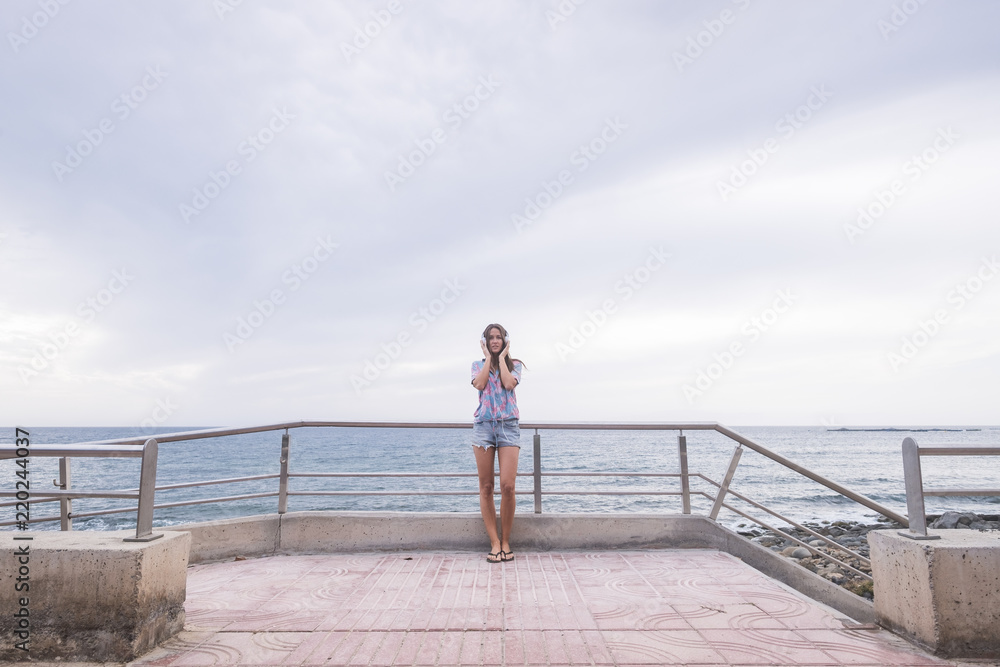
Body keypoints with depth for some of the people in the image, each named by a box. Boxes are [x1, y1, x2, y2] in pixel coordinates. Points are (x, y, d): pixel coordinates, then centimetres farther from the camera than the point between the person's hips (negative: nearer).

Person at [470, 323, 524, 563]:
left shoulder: (514, 365, 12)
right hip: (483, 425, 1)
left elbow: (509, 383, -9)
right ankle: (494, 543, 6)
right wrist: (488, 357, 2)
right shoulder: (477, 365, 15)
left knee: (508, 486, -10)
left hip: (508, 426, -1)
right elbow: (480, 384, -6)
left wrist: (501, 358, 1)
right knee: (486, 487, -1)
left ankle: (505, 541, 6)